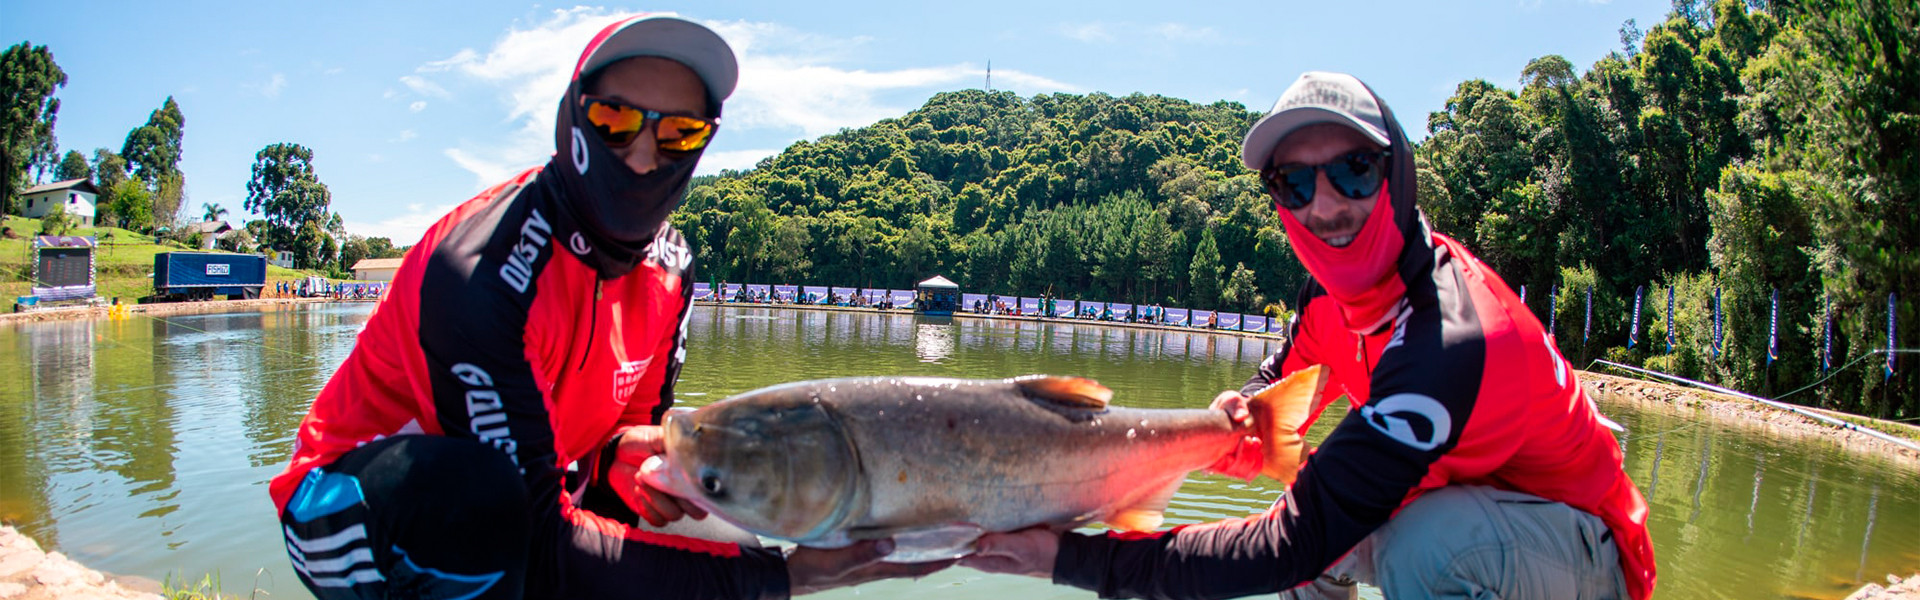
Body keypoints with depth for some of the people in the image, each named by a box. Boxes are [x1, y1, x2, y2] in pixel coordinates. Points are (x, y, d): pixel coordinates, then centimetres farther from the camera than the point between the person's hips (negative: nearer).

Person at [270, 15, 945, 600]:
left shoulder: (667, 266, -7)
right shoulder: (482, 275, -31)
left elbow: (642, 419, 1)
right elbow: (537, 539, -33)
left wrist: (626, 450, -26)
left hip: (512, 502, 7)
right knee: (477, 489, -38)